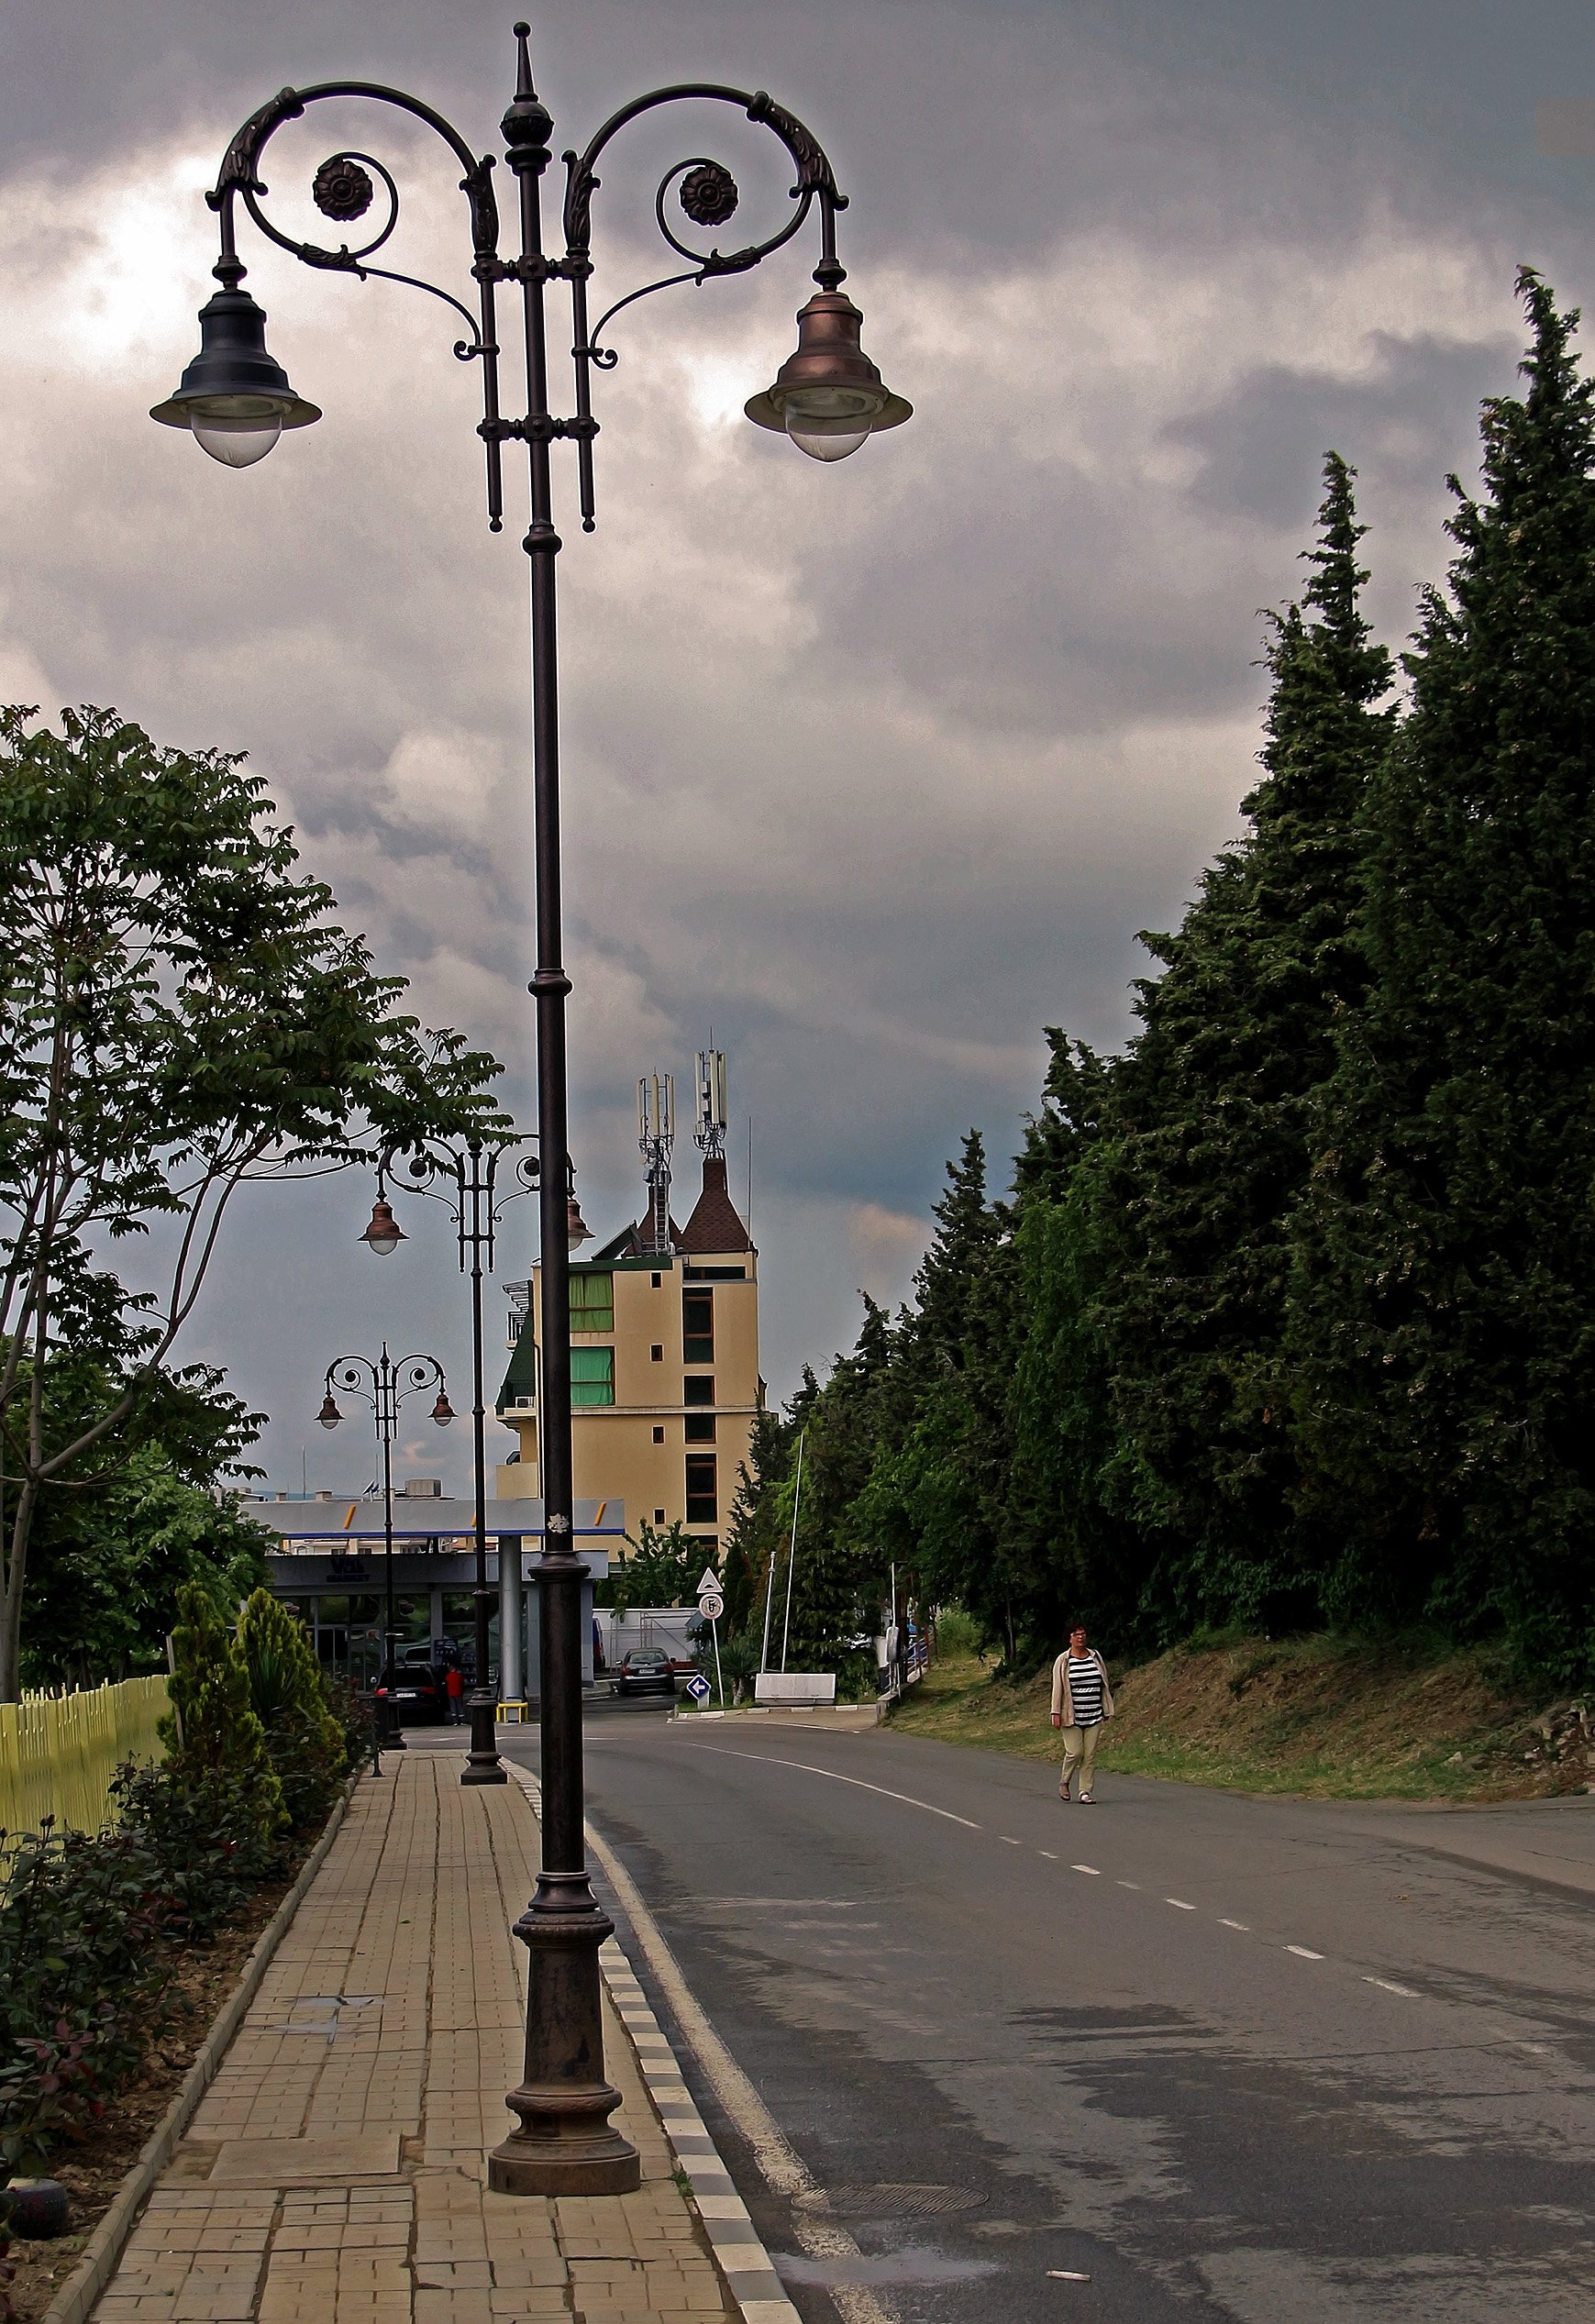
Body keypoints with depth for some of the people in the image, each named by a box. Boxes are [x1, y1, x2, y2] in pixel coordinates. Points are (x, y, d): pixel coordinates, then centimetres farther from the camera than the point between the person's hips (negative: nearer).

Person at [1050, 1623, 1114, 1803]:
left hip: (1093, 1716, 3)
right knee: (1074, 1752, -7)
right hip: (1072, 1717, -3)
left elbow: (1104, 1685, 15)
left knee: (1090, 1754, 0)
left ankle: (1085, 1791, 7)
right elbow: (1057, 1688, -3)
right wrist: (1056, 1713, -8)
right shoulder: (1063, 1661, -2)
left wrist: (1107, 1710, 14)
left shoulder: (1095, 1657, 9)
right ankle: (1065, 1783, 19)